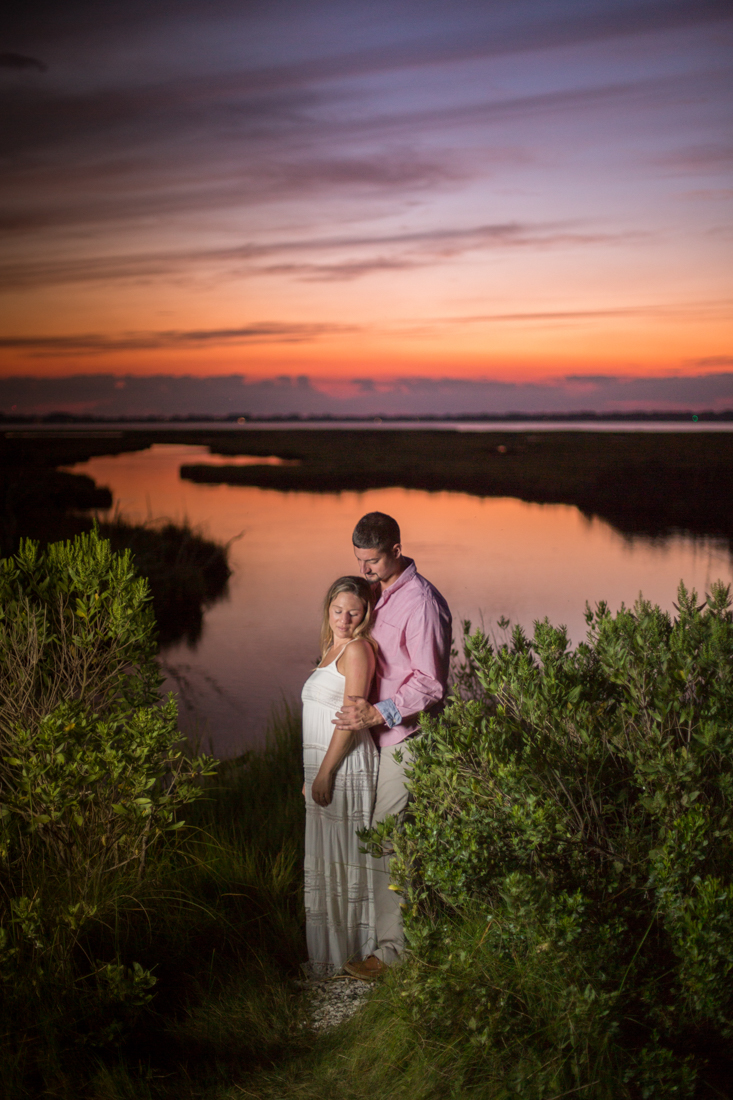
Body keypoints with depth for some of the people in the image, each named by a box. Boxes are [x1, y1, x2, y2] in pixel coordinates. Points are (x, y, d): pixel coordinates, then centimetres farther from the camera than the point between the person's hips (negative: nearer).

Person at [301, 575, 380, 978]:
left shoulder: (357, 649, -12)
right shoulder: (331, 649, 15)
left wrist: (325, 772, -18)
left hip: (345, 766, -9)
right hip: (322, 765, 9)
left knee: (340, 858, 0)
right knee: (323, 859, 13)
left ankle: (342, 955, 11)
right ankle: (325, 952, 24)